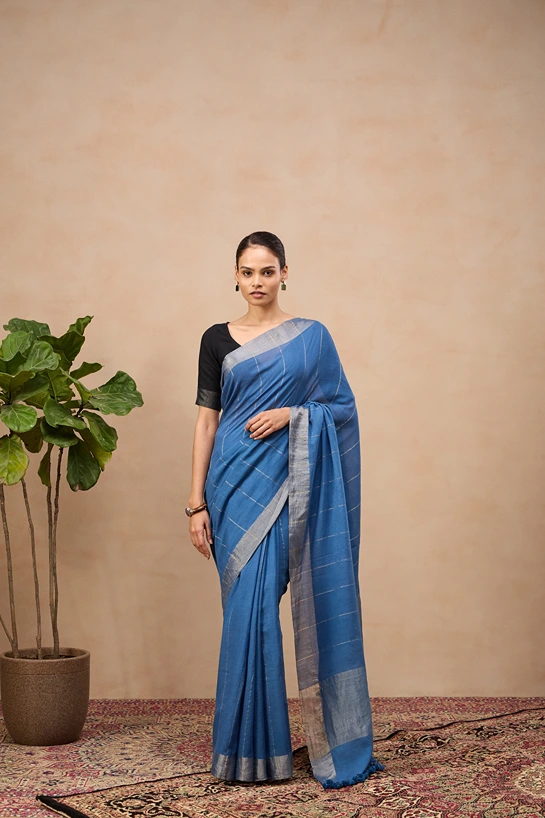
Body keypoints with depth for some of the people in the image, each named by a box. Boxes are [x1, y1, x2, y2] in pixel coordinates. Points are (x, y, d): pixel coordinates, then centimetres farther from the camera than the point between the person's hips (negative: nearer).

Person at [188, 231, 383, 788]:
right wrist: (197, 503, 0)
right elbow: (206, 420, 5)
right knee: (249, 606, -1)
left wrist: (292, 415, -12)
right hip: (238, 483, 1)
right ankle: (252, 747, 10)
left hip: (290, 482, -1)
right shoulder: (218, 340, 8)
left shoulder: (312, 337, 6)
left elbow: (342, 407, 6)